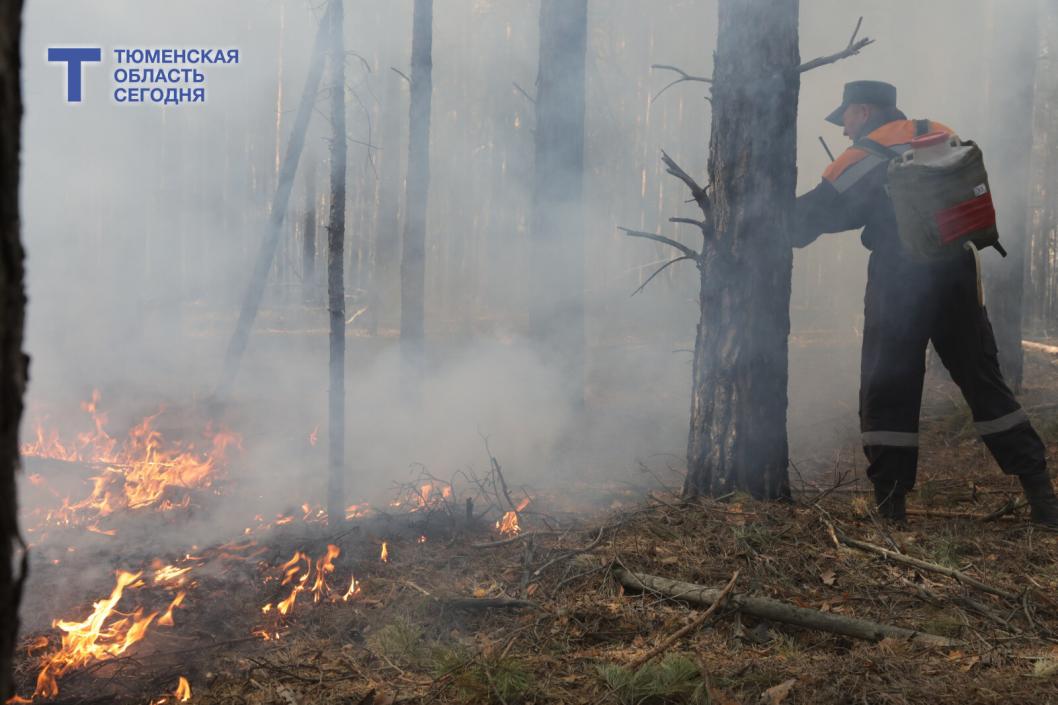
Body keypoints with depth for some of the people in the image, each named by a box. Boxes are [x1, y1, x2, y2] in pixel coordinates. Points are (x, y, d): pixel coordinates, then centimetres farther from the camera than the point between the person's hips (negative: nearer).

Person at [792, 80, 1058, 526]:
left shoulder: (868, 155, -1)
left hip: (899, 283, -5)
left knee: (886, 393, 2)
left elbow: (817, 211, -1)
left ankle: (890, 508, 0)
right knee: (985, 383, 11)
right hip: (957, 276, 5)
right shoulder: (942, 137, 15)